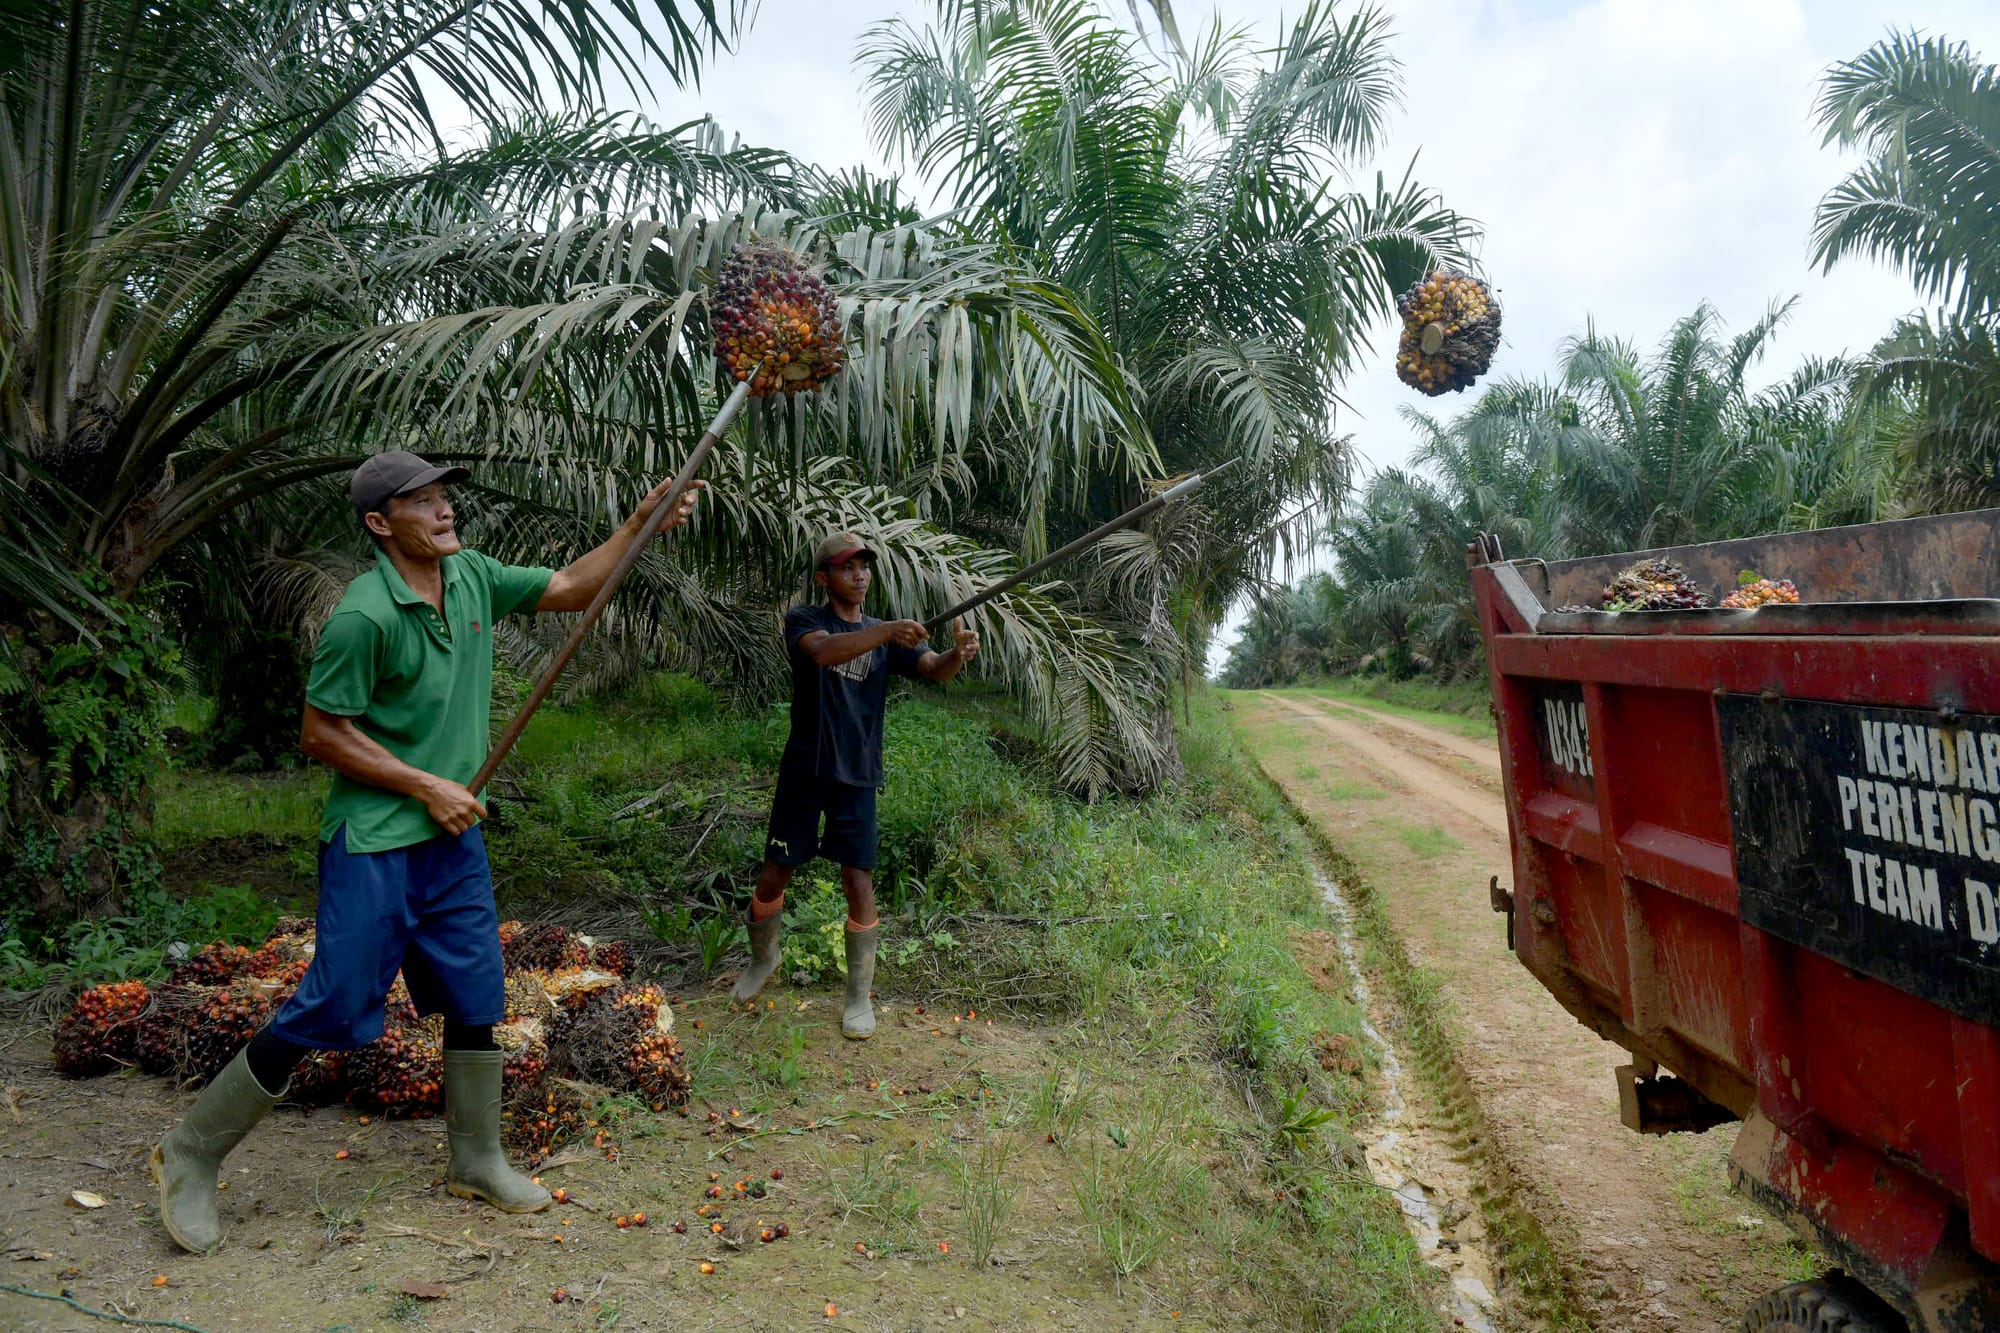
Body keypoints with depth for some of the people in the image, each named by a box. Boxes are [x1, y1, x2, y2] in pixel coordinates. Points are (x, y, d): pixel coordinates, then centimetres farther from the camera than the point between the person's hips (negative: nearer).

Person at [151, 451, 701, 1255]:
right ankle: (191, 1157, 18)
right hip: (374, 845, -7)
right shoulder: (364, 616, -19)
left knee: (475, 997, 12)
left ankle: (477, 1162, 29)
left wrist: (639, 525, 1)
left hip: (454, 838, 7)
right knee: (331, 1009, -2)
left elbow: (568, 590, 12)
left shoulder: (472, 577, 2)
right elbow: (322, 734, -15)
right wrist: (427, 787, -16)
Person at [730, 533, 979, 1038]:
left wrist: (958, 653, -35)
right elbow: (824, 651, -27)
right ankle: (763, 958, 36)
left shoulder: (886, 635, 6)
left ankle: (860, 996, 12)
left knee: (859, 885, -3)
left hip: (857, 777, 1)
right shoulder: (804, 620, -3)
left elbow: (934, 670, -11)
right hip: (805, 770, -1)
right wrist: (886, 632, -43)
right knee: (773, 877, 7)